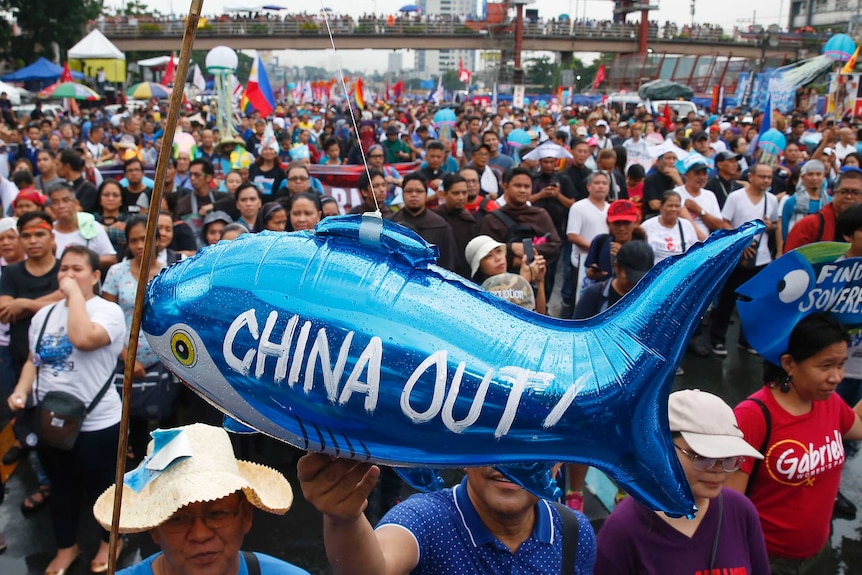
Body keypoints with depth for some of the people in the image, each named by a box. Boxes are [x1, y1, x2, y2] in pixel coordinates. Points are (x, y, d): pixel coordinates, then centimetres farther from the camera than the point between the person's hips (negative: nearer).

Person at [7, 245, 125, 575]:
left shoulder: (108, 311, -13)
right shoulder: (43, 315, 8)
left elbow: (83, 339, -33)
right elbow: (33, 361, 15)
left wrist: (74, 293, -23)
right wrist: (22, 389, -4)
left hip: (96, 423, -6)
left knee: (101, 486, 11)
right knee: (61, 486, 20)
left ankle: (110, 542, 35)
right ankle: (66, 548, 40)